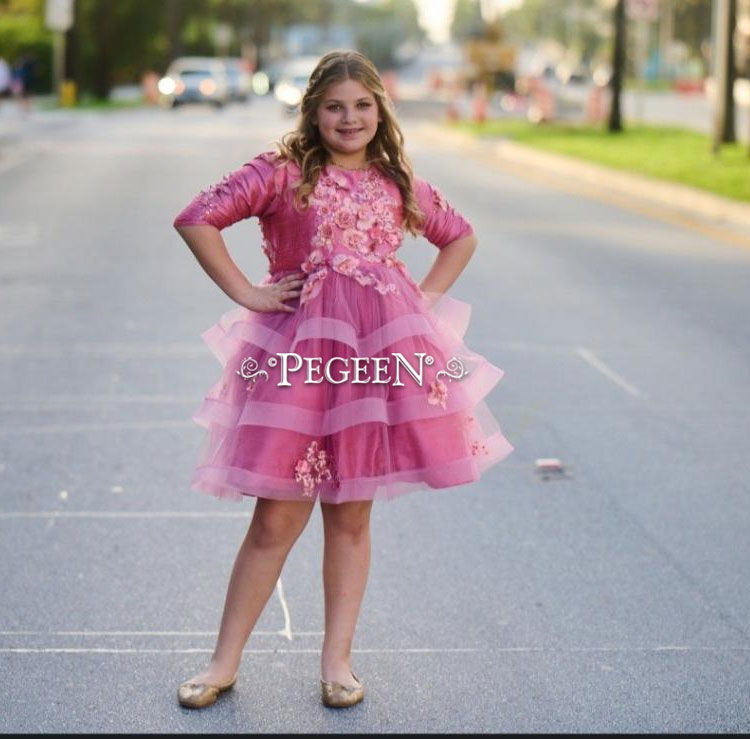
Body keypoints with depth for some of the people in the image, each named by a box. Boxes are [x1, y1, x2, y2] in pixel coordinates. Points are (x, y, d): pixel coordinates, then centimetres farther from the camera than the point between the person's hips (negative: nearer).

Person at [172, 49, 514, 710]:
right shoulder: (283, 172, -1)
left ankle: (337, 659, 21)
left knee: (352, 514, 9)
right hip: (299, 351, -3)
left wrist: (426, 298, 14)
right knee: (277, 518, -1)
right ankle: (224, 663, 12)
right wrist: (245, 293, -7)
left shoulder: (398, 183, 11)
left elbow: (461, 237, 26)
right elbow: (197, 218, -8)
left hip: (382, 353, 3)